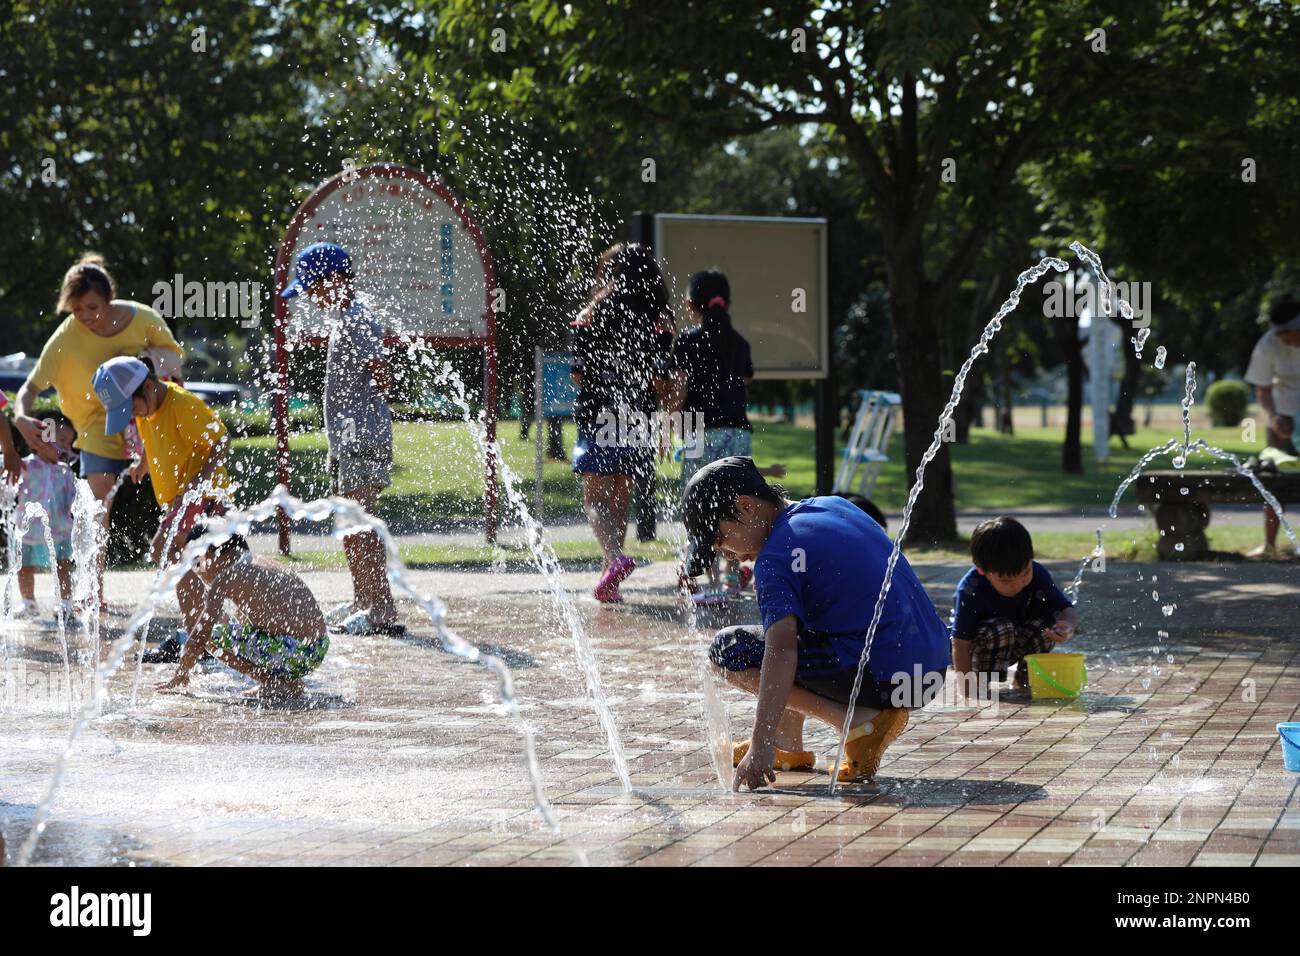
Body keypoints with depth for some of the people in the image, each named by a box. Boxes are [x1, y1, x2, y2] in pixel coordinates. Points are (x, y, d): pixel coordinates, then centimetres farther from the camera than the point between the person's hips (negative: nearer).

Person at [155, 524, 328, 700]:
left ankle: (277, 683, -6)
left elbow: (200, 634, -7)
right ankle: (290, 681, 15)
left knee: (212, 635, -1)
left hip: (294, 653, -9)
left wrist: (178, 677, 2)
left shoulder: (226, 579, -7)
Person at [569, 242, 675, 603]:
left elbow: (578, 376, -4)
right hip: (638, 423, 3)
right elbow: (661, 385, -2)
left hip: (598, 419, -3)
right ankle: (608, 581, 13)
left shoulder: (590, 318, -3)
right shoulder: (655, 323, 1)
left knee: (595, 499, -1)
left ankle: (614, 557, -28)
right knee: (620, 499, 12)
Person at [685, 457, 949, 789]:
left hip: (881, 679, -9)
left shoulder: (775, 557, -11)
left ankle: (859, 722, -11)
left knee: (728, 648, -3)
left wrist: (761, 745, -27)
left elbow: (781, 650, -23)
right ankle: (789, 746, 23)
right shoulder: (834, 505, 15)